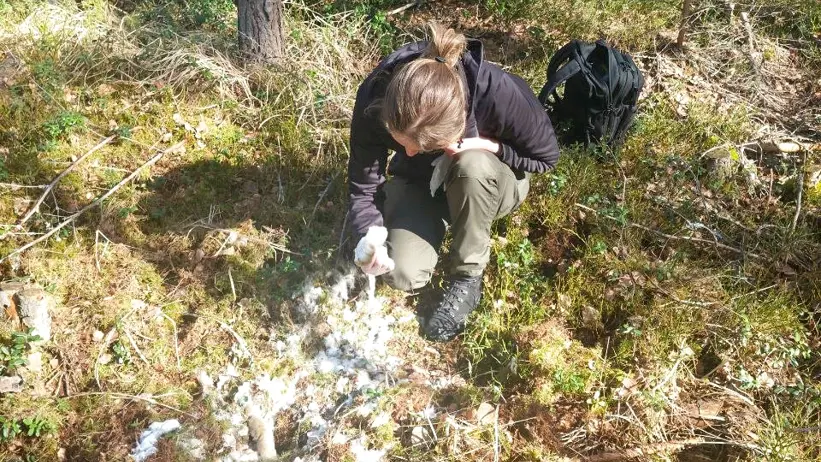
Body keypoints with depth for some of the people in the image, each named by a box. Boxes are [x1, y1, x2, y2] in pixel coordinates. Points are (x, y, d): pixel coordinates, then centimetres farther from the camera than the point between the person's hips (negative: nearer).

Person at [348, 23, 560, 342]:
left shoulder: (497, 93, -38)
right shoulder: (375, 98, -32)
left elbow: (546, 156, -17)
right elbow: (362, 186, -21)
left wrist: (489, 147, -34)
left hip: (489, 183, -1)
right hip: (419, 184, 2)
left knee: (473, 165, -39)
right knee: (403, 275, -20)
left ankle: (466, 279, -15)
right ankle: (443, 219, 13)